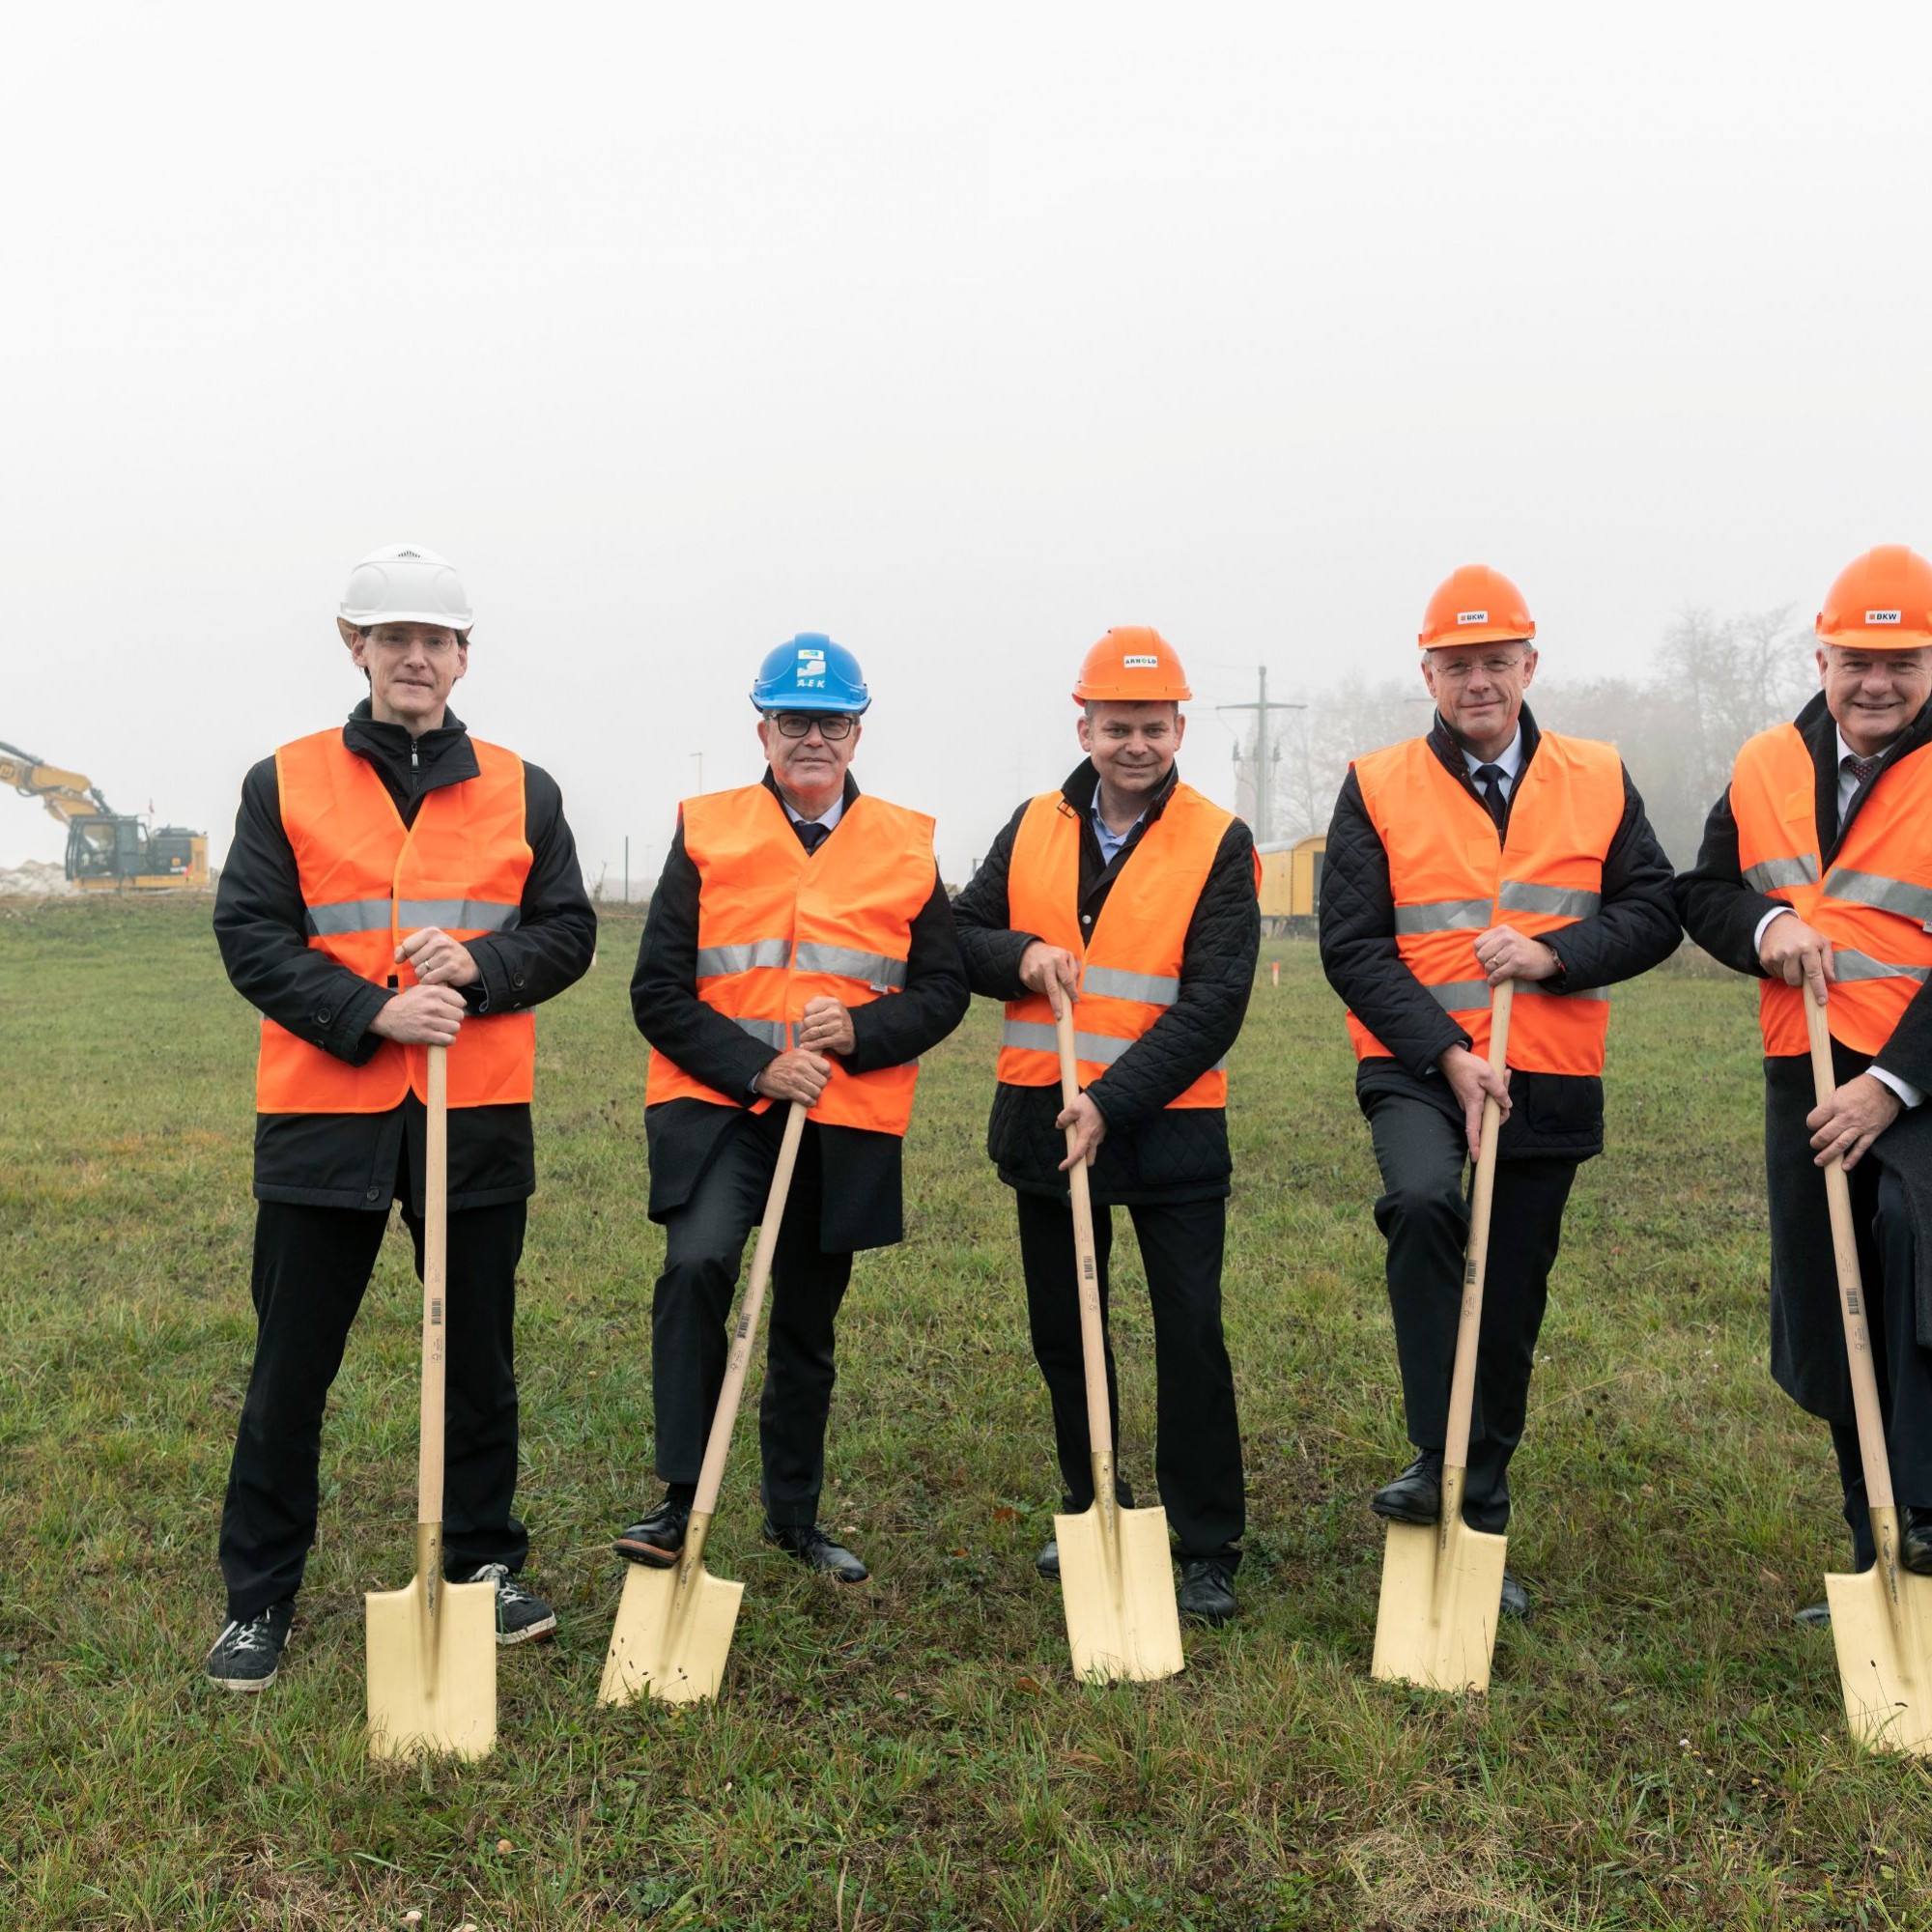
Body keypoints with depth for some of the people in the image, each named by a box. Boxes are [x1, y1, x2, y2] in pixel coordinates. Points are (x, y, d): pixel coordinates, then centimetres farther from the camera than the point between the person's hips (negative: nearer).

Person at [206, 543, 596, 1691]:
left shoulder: (523, 792, 8)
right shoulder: (284, 785, 3)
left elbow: (568, 933, 6)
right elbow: (250, 936, -4)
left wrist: (479, 964, -13)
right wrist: (371, 1013, -17)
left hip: (480, 1117, 2)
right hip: (324, 1113, -1)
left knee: (479, 1356, 11)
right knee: (291, 1366, 6)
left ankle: (485, 1562, 27)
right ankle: (259, 1597, 19)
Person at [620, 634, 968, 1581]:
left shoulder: (905, 847, 5)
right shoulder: (706, 832, 0)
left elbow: (942, 990, 6)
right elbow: (658, 990, -3)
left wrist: (859, 1031, -14)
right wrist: (754, 1067, -16)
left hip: (848, 1122, 3)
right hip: (718, 1105, -2)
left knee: (808, 1327, 14)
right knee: (698, 1262, -28)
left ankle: (794, 1514, 32)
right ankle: (681, 1500, -18)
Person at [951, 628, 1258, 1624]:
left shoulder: (1218, 843, -6)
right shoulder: (1033, 828, 6)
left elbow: (1213, 1005, -13)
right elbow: (960, 934, 12)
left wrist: (1113, 1102, -21)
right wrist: (1021, 957, -11)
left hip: (1169, 1127, -4)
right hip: (1043, 1121, 4)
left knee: (1190, 1335, -3)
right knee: (1062, 1331, 14)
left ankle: (1207, 1549, 9)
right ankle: (1092, 1513, 32)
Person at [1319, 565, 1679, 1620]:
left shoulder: (1600, 781, 6)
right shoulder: (1377, 788, -1)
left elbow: (1653, 914, 5)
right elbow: (1353, 946, -6)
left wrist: (1555, 952, -15)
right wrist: (1448, 1052, -17)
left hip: (1551, 1081, 3)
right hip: (1418, 1068, -2)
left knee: (1509, 1307, 9)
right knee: (1423, 1200, -33)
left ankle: (1481, 1524, 24)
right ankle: (1435, 1458, -21)